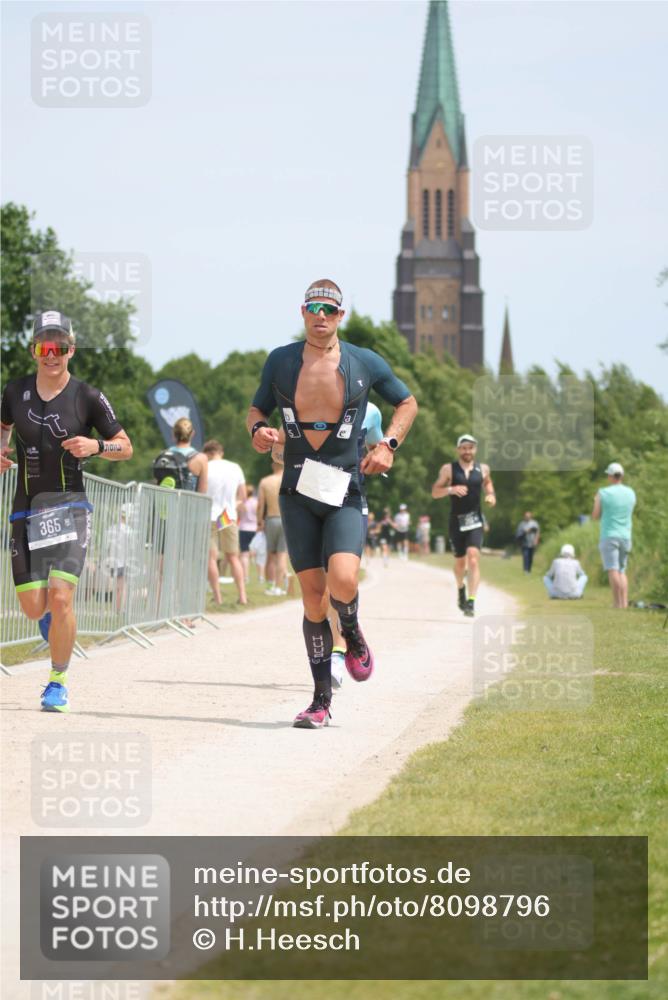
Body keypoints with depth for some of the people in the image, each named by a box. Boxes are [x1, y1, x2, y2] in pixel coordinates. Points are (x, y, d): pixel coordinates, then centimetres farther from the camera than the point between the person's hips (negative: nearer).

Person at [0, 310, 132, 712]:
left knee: (60, 597, -18)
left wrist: (95, 446, -16)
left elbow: (126, 447, 4)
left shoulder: (88, 397, -4)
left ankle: (58, 682, -1)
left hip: (69, 505, -3)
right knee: (33, 607, 1)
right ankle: (52, 617, 41)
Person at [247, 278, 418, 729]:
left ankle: (352, 634, 12)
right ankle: (321, 700, 10)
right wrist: (258, 430, -6)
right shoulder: (280, 361, 5)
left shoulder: (365, 363, 1)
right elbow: (257, 409, 17)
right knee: (313, 594, 0)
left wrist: (389, 445, 0)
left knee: (343, 579, -23)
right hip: (298, 492, 2)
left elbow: (408, 403, 15)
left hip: (345, 492, -2)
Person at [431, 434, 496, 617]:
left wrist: (491, 496, 5)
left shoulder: (482, 469, 6)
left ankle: (471, 601, -22)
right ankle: (460, 588, 43)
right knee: (460, 561, 11)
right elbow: (435, 492, -1)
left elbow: (487, 483, 26)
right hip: (456, 521, 0)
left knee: (473, 559, -18)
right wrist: (450, 489, -19)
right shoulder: (449, 469, 0)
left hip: (475, 521, 0)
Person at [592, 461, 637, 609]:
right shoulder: (631, 493, 6)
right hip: (626, 536, 5)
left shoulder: (603, 493, -8)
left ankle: (617, 603, -17)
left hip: (609, 536, -5)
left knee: (613, 571, -10)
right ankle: (625, 603, 3)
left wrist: (596, 503, 18)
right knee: (622, 571, 14)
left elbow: (596, 516, 0)